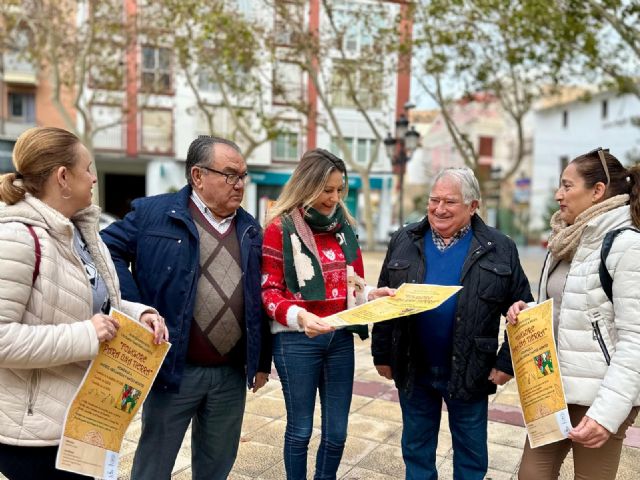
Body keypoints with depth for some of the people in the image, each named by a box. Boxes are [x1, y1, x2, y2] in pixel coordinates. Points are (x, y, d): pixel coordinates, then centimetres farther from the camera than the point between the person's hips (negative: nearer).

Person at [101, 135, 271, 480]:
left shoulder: (250, 229, 8)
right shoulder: (153, 213, -5)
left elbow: (259, 301, 10)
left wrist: (262, 361, 11)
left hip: (231, 374, 4)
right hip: (174, 370, -4)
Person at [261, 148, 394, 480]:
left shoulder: (343, 226, 8)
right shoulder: (280, 228, -8)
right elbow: (268, 291, -10)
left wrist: (372, 294, -7)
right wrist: (299, 316, -27)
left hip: (340, 338, 5)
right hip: (296, 340, -5)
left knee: (336, 431, 12)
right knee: (300, 429, 10)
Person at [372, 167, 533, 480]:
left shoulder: (499, 249, -4)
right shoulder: (404, 242, 1)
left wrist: (507, 362, -5)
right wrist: (382, 355, 3)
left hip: (469, 372, -1)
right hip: (414, 371, 2)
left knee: (471, 452, 15)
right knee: (416, 448, 18)